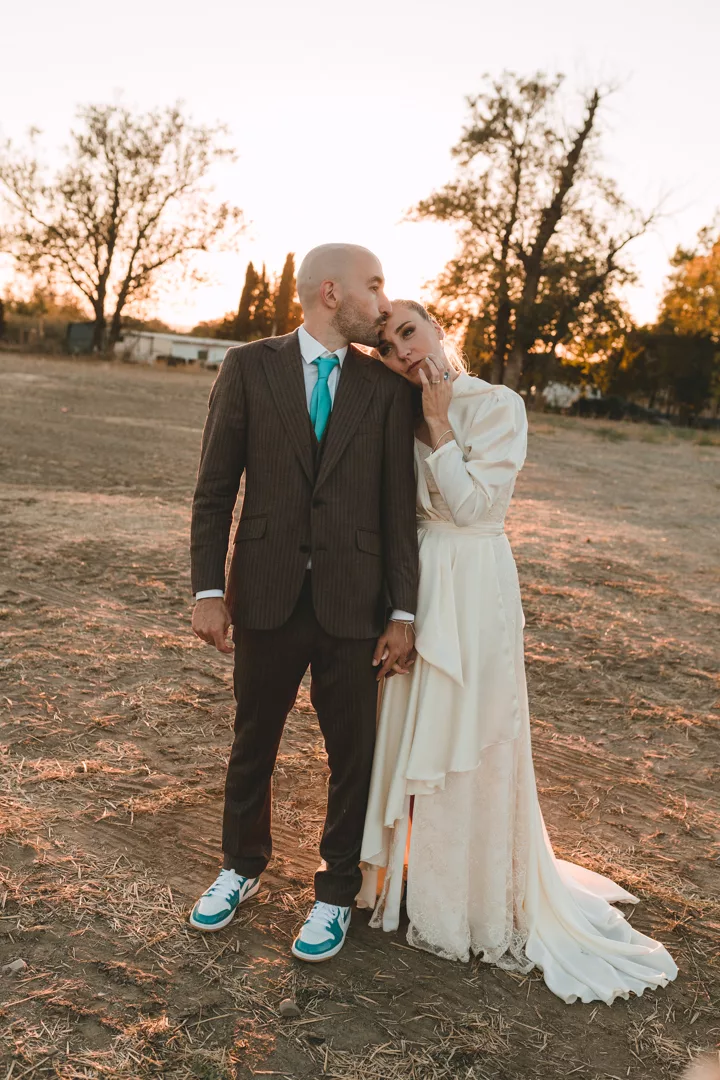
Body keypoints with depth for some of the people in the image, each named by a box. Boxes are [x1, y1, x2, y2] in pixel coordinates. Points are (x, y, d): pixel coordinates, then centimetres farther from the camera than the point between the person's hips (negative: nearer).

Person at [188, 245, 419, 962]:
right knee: (251, 744, 16)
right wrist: (208, 591, -7)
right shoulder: (248, 368, -1)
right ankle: (241, 866, 42)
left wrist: (402, 611, -3)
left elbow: (398, 507, 0)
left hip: (353, 605, 1)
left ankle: (335, 894, 33)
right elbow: (215, 490, -2)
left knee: (352, 754, 10)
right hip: (266, 599, 0)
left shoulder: (387, 387, 2)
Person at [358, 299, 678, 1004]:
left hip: (471, 590, -6)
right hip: (413, 583, 6)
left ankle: (478, 906, 24)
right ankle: (416, 874, 36)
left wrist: (440, 426, -16)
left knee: (466, 744, 4)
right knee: (411, 736, 15)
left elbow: (472, 505, -17)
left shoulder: (499, 407, -9)